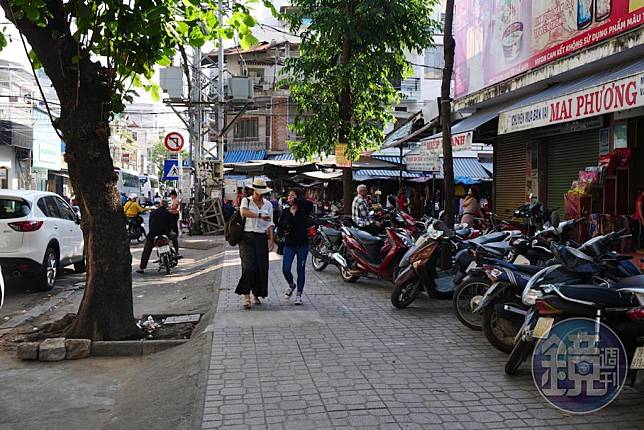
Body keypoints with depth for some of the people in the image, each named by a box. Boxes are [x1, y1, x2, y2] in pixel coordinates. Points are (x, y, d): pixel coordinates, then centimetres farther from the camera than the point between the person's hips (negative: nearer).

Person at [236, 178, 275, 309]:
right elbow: (243, 212, -20)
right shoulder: (246, 200, 3)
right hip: (247, 237, -4)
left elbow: (270, 223, 12)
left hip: (261, 238, 4)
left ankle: (256, 295, 16)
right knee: (249, 266, -15)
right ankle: (246, 296, -14)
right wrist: (260, 216, -22)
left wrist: (271, 239, 2)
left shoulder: (268, 204, 13)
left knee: (262, 267, 2)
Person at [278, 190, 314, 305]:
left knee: (301, 270, 3)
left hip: (302, 244, -2)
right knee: (285, 269, -6)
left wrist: (296, 200, -23)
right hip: (289, 244, 2)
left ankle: (299, 294, 15)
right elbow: (280, 225, 12)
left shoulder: (303, 210, -2)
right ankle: (291, 285, 24)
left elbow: (310, 204, -24)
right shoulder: (285, 212, 8)